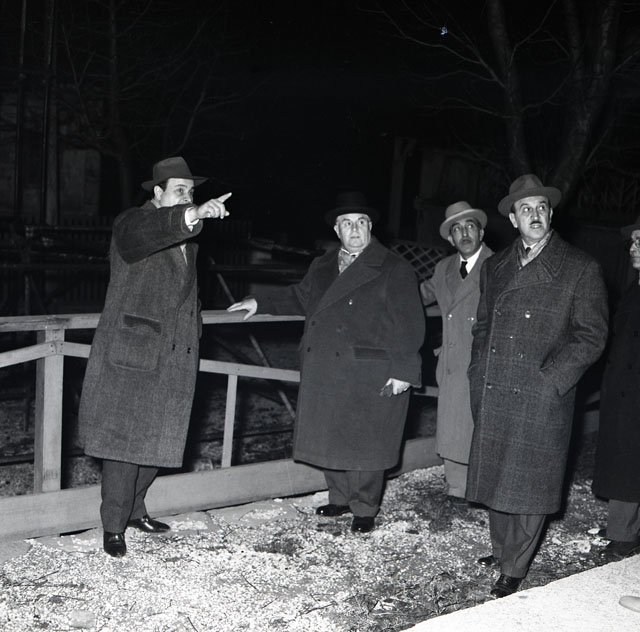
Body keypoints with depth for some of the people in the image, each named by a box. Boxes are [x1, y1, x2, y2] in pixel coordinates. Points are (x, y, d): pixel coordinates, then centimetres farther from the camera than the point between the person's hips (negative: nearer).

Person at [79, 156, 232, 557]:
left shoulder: (187, 240, 19)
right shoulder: (131, 224, -5)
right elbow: (144, 232, -32)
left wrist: (192, 344, 20)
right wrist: (192, 216, -48)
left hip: (173, 361, 7)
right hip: (132, 358, -7)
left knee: (158, 441, 11)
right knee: (125, 442, -4)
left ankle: (134, 509, 29)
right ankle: (114, 527, 6)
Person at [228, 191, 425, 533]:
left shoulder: (395, 270, -6)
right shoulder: (322, 266, 14)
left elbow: (409, 325, -9)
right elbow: (300, 297, 29)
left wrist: (404, 371, -15)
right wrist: (260, 303, 21)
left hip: (370, 374, -6)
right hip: (324, 372, 6)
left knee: (364, 442, 2)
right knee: (329, 439, 12)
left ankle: (364, 508, 19)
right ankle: (340, 498, 31)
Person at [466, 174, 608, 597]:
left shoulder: (580, 269, -4)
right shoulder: (495, 267, 12)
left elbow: (591, 337, -5)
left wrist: (550, 380, -13)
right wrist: (479, 381, 8)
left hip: (542, 402, -4)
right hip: (494, 399, 5)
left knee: (529, 483, 2)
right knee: (495, 479, 13)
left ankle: (514, 569, 16)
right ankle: (501, 550, 32)